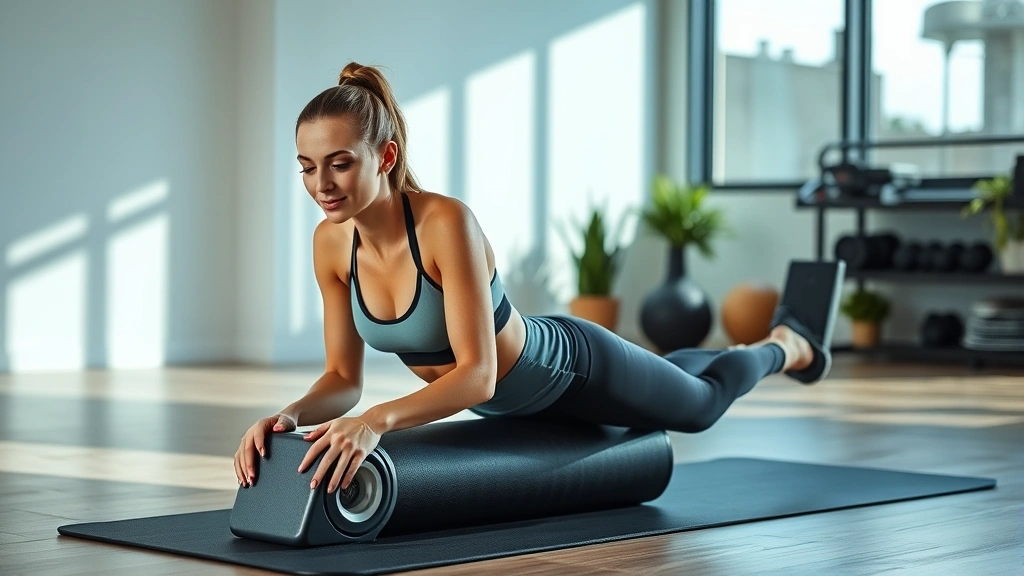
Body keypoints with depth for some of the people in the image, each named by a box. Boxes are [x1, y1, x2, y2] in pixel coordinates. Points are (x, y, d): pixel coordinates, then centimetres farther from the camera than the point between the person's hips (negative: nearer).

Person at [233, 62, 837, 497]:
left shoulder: (448, 222, -40)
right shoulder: (331, 242, -21)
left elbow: (478, 373, -44)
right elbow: (345, 377, -15)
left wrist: (376, 421, -58)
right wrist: (290, 416, -36)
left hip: (571, 369, -6)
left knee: (702, 405, 24)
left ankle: (785, 347, 56)